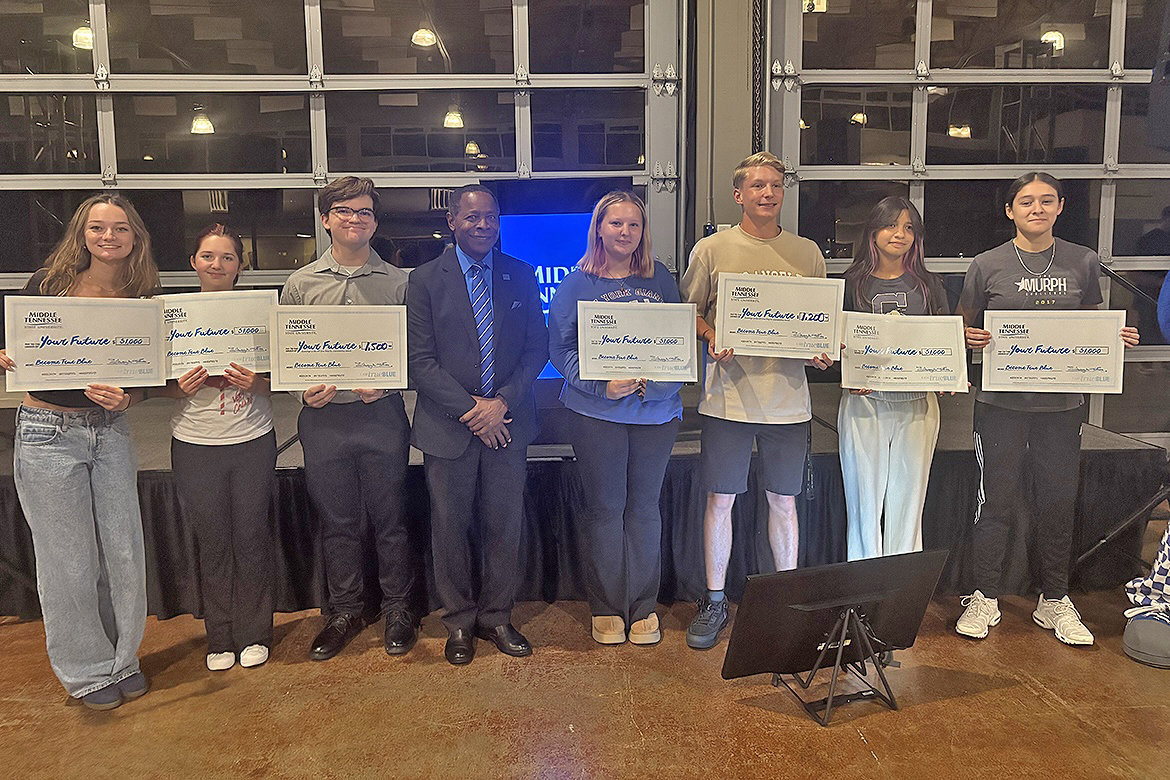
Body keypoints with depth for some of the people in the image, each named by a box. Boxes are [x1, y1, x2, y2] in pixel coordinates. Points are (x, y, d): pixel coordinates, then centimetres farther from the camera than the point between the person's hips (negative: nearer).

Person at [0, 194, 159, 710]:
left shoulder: (143, 298, 2)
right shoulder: (50, 282, -5)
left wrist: (126, 399, -15)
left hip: (110, 432, 3)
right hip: (48, 434, -2)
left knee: (124, 550, 7)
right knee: (68, 557, 5)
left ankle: (122, 659, 28)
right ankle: (85, 671, 24)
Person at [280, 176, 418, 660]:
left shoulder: (397, 283, 3)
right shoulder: (301, 283, 7)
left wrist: (386, 383, -14)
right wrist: (305, 386, -9)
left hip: (382, 415, -1)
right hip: (324, 418, 2)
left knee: (389, 518, 8)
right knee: (337, 522, 12)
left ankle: (398, 609, 25)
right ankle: (345, 611, 29)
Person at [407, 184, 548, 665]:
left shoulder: (521, 277, 6)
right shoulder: (425, 280, -1)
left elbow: (537, 349, 3)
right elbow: (419, 360, -6)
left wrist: (502, 401, -11)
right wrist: (469, 410, -14)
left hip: (507, 422, 2)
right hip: (448, 426, -1)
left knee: (505, 523, 9)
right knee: (451, 525, 8)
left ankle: (496, 616, 27)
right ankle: (459, 621, 26)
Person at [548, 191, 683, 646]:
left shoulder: (661, 280, 8)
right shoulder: (577, 284, 2)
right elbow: (561, 348, -2)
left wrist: (656, 382, -11)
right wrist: (601, 385, -17)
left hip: (656, 410, 2)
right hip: (597, 412, -2)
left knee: (644, 507, 9)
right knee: (605, 508, 4)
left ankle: (644, 607, 23)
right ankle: (607, 609, 20)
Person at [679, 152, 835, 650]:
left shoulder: (807, 254, 9)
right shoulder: (712, 250, 2)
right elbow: (689, 312, 5)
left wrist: (821, 351, -5)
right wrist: (712, 338, -14)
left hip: (788, 399, 2)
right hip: (728, 396, -2)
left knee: (783, 500, 11)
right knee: (720, 498, 4)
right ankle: (714, 602, 20)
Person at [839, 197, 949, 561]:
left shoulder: (929, 285, 10)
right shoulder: (853, 283, 4)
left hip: (917, 405, 2)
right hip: (864, 402, -2)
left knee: (907, 500, 7)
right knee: (864, 500, 2)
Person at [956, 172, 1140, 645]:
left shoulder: (1084, 263, 7)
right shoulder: (987, 265, 0)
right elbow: (962, 327, 7)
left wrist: (1118, 338, -3)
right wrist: (972, 339, -14)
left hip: (1062, 402, 2)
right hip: (1001, 402, -2)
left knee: (1059, 502, 9)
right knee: (997, 500, 4)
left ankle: (1054, 601, 25)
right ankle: (984, 598, 18)